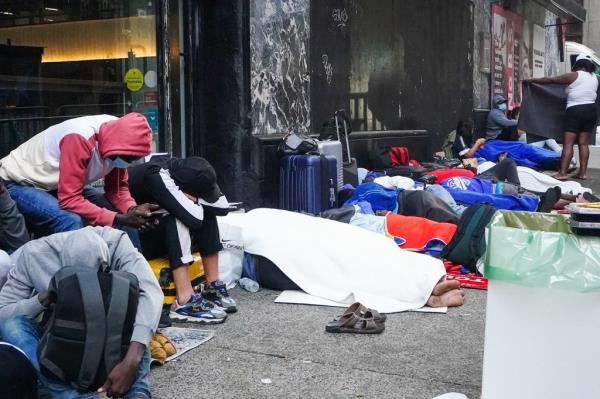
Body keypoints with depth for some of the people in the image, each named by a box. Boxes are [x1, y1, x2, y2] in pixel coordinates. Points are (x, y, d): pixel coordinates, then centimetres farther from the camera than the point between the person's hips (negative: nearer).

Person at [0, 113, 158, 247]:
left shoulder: (118, 136, -13)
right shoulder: (80, 138, -35)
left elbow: (117, 187, -3)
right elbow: (69, 200, -34)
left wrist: (132, 209, -23)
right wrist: (119, 219, -36)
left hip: (54, 184, 7)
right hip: (18, 184, -7)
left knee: (121, 211, -5)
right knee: (71, 221, -33)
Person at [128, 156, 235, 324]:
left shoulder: (182, 170, -9)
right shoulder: (156, 175, -31)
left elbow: (223, 207, -11)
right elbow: (193, 216, -37)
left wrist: (192, 200, -22)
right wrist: (196, 201, -17)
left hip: (158, 232, 8)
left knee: (207, 215, -9)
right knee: (178, 220, -31)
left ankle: (213, 286, -11)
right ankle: (184, 302, -35)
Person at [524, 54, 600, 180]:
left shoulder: (573, 76, -6)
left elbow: (550, 80, -4)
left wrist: (531, 80, 5)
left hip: (576, 111, -6)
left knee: (568, 143, -8)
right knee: (583, 143, 8)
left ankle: (562, 172, -15)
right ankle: (583, 172, 5)